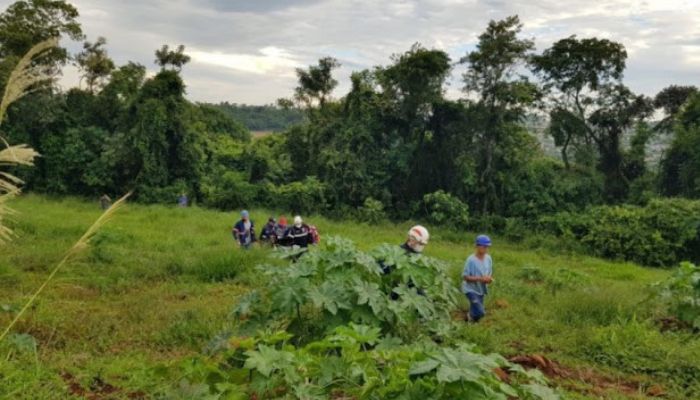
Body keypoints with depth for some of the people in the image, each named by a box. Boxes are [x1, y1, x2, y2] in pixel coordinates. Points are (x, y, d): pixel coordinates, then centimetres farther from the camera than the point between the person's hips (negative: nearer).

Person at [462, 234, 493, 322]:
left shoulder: (488, 258, -3)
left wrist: (489, 279, -14)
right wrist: (480, 279, -28)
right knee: (480, 312, -15)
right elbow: (465, 277, -19)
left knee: (476, 311, 16)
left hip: (481, 290, 6)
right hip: (471, 289, -6)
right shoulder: (471, 260, -22)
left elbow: (490, 273, 10)